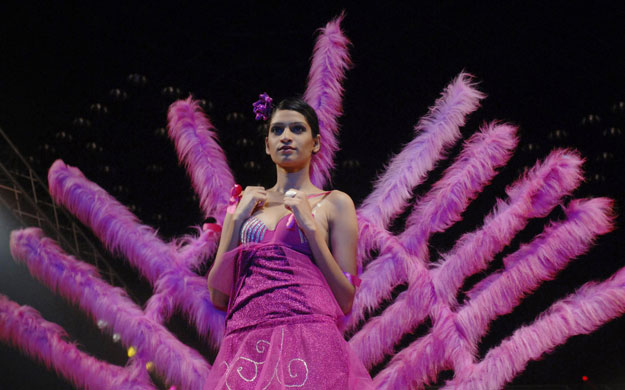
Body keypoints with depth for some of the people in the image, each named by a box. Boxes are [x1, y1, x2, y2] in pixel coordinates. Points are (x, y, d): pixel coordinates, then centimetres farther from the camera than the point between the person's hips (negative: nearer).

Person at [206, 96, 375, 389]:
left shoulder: (334, 203, 9)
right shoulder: (247, 203, 17)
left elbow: (346, 301, 1)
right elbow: (217, 296, 10)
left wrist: (310, 226, -4)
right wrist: (236, 219, 4)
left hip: (309, 345, -2)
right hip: (244, 350, 3)